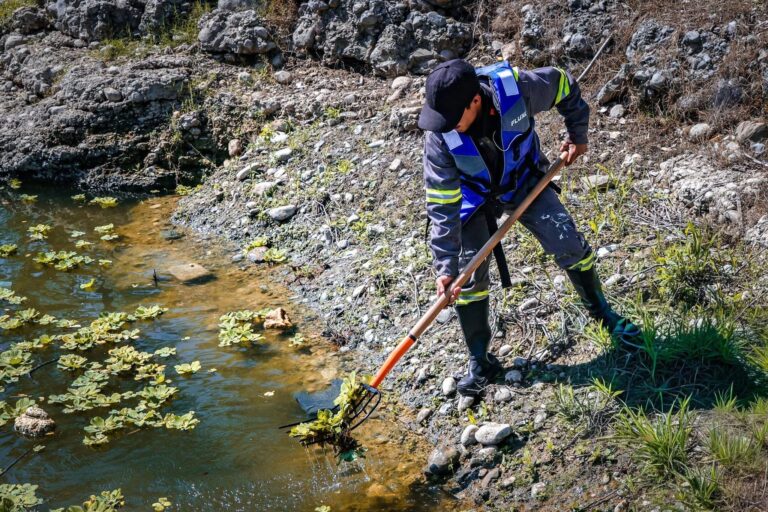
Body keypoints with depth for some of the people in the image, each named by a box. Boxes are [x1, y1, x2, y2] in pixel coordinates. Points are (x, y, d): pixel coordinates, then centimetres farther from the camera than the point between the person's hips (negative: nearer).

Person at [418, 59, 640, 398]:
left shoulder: (517, 87, -34)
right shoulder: (439, 135, -33)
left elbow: (563, 84, -10)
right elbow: (442, 205, -28)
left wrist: (578, 133, -2)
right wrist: (445, 267, -30)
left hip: (525, 182, 1)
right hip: (473, 197, -1)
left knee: (569, 244, -5)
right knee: (468, 276, -8)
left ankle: (601, 312, 22)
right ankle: (480, 362, 9)